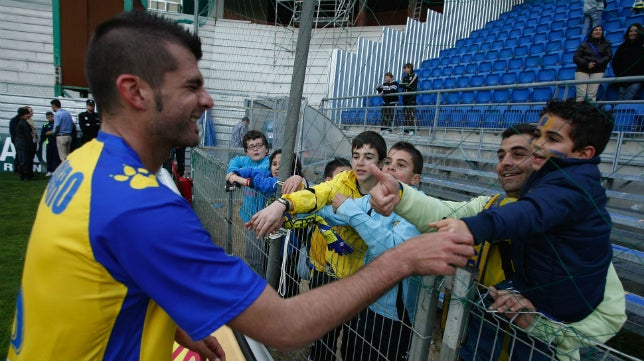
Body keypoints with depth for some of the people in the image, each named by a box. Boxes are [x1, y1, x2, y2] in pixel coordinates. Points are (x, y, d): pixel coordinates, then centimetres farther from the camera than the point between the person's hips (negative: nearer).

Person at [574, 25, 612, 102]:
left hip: (597, 71, 0)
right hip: (582, 70, 0)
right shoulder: (585, 44, 13)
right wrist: (587, 64, -12)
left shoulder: (606, 44, 15)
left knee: (592, 94, -13)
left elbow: (608, 56, 5)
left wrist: (596, 63, -11)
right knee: (581, 94, -12)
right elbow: (576, 57, 3)